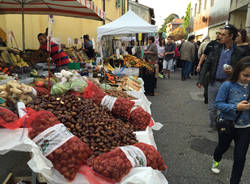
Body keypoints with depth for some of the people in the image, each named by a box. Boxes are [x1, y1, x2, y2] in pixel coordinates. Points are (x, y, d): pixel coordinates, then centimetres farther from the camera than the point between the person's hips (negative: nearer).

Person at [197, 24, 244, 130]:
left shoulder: (238, 52, -5)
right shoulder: (216, 48, 1)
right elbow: (206, 64, 1)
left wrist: (233, 72, -20)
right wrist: (200, 80, -5)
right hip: (213, 82, 2)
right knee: (212, 107, 13)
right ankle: (213, 126, 33)